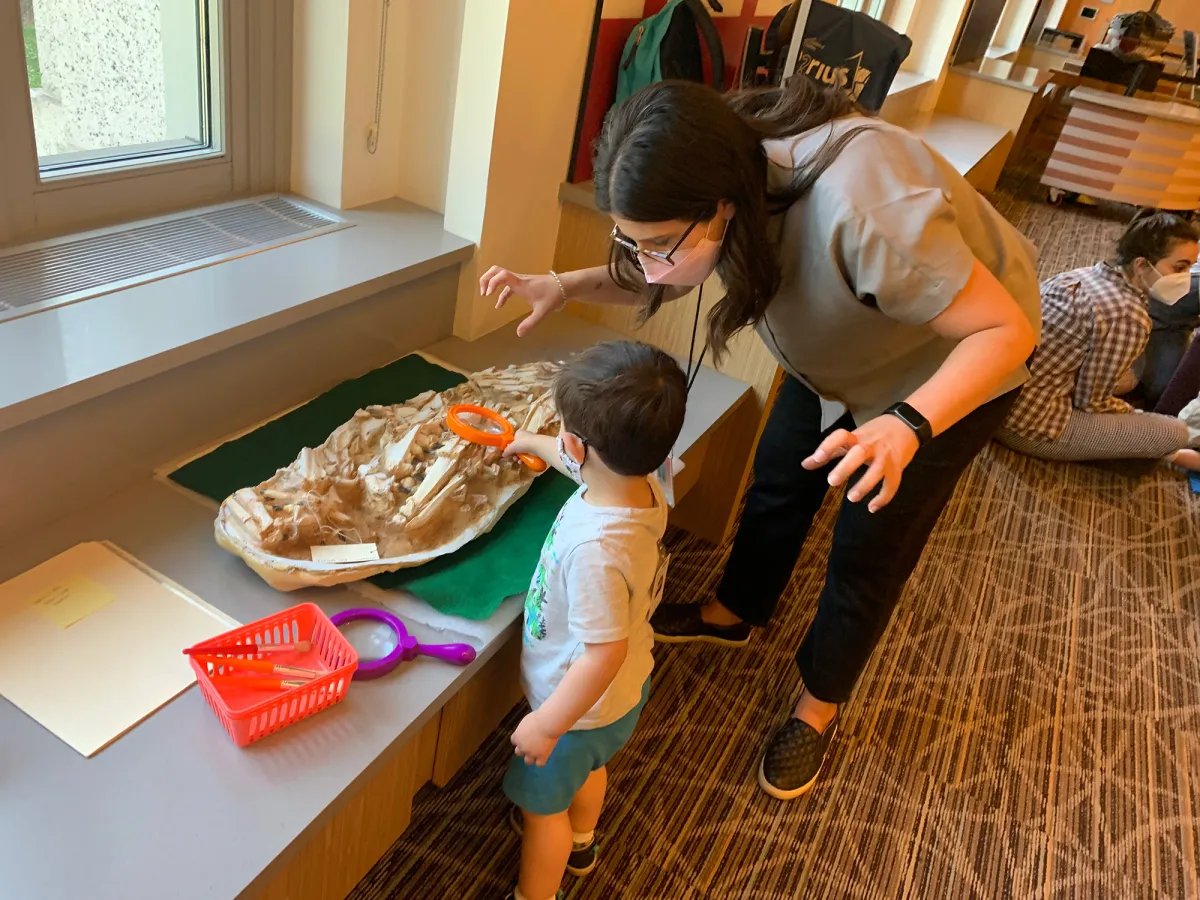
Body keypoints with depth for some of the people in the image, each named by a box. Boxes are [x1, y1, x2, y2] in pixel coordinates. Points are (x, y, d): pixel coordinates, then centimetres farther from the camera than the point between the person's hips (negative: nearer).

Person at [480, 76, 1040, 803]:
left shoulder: (865, 212, -45)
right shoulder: (721, 178, -22)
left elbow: (1006, 331, -36)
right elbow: (653, 282, -4)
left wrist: (906, 425, -52)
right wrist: (564, 287, -21)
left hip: (953, 365, -6)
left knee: (870, 550, 5)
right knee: (778, 482, 17)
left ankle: (819, 709, 29)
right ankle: (735, 613, 45)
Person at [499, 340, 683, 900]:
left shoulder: (595, 547, -43)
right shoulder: (642, 485, -18)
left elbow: (605, 652, -36)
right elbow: (589, 464, 5)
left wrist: (547, 723, -22)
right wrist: (531, 444, 22)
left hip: (581, 704, -8)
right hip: (627, 688, 8)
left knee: (543, 807, 21)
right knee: (588, 768, 36)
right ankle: (578, 843, 65)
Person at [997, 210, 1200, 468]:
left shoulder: (1083, 274, 5)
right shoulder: (1129, 317, -19)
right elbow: (1090, 401, -10)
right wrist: (1139, 417, 11)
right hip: (1029, 427, -9)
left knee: (1126, 377, 26)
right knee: (1175, 433, 0)